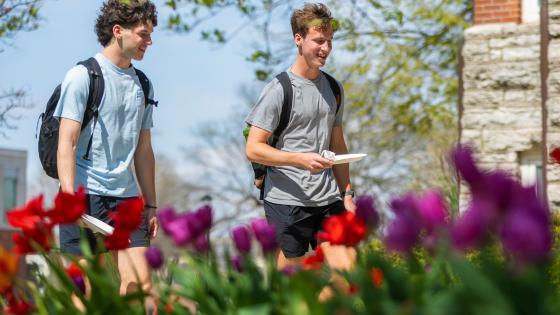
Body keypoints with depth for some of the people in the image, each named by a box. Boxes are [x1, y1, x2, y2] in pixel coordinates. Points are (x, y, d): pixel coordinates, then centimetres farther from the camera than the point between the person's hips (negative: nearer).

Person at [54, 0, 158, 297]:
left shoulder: (143, 86, 15)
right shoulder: (82, 76, -3)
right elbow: (66, 143, -9)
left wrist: (151, 205, 16)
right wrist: (70, 199, -19)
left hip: (127, 196, 6)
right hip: (85, 193, -5)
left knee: (140, 281, -5)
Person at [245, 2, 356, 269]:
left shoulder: (333, 87, 13)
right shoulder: (278, 90, -7)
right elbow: (253, 149, -11)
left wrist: (347, 193, 13)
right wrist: (301, 159, -22)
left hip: (329, 200, 6)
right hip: (287, 201, -6)